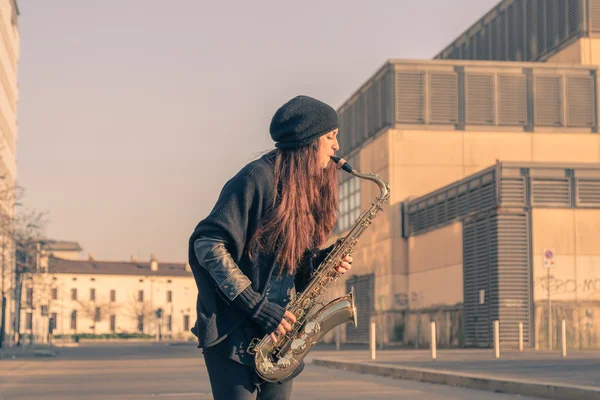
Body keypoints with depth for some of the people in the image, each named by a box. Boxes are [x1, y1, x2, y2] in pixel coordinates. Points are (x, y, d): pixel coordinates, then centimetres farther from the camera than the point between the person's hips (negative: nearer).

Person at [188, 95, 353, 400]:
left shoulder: (307, 190, 14)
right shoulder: (258, 179, -13)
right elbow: (207, 244, -18)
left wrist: (321, 260, -2)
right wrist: (258, 306, -20)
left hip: (278, 331, 8)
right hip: (233, 331, -8)